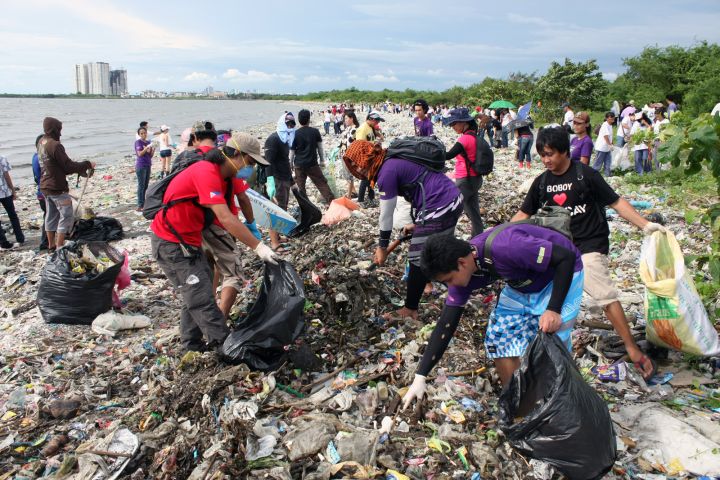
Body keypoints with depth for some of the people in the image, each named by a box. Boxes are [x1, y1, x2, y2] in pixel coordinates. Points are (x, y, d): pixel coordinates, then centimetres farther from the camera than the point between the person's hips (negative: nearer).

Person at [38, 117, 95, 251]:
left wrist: (79, 170, 8)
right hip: (57, 188, -9)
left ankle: (51, 245, 23)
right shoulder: (55, 145, -22)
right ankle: (59, 248, -1)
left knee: (51, 215, 16)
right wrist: (87, 164, -7)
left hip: (45, 186, 9)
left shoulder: (41, 143, 7)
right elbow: (68, 166, -19)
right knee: (66, 216, -1)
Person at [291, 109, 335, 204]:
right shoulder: (315, 131, -4)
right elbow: (320, 147, 3)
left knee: (300, 187, 10)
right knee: (322, 184, 5)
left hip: (299, 164, 0)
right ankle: (332, 202, 2)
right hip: (312, 164, 0)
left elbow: (292, 151, -2)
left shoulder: (295, 134, -5)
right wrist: (322, 160, 14)